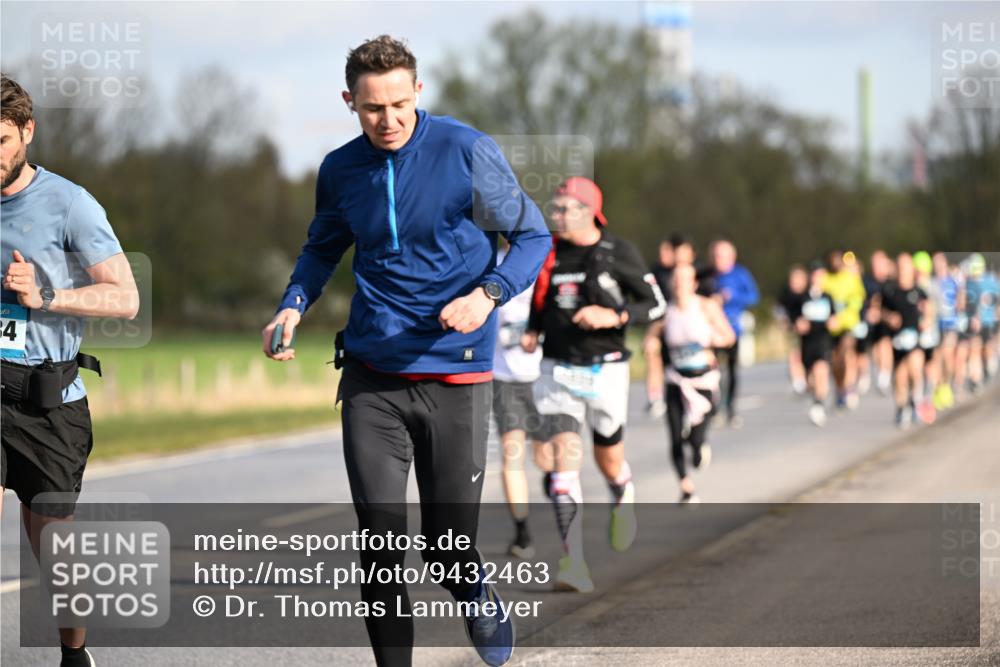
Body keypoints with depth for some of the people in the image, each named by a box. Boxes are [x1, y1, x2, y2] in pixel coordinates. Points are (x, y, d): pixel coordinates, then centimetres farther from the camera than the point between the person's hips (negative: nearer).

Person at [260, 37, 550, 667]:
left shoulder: (468, 151, -8)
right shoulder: (340, 170, 5)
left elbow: (532, 235, 0)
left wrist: (487, 294, -18)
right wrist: (294, 305, 5)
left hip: (455, 375, -3)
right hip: (372, 377, 3)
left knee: (450, 552, 3)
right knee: (381, 546, -4)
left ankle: (478, 598, 38)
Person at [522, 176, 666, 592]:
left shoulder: (618, 254, -8)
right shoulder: (547, 253, 4)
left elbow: (656, 306, -5)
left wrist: (613, 316, -20)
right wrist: (533, 331, 3)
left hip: (605, 370, -2)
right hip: (558, 369, 2)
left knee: (609, 460, 12)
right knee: (564, 455, -14)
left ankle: (623, 503, 52)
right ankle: (573, 563, -21)